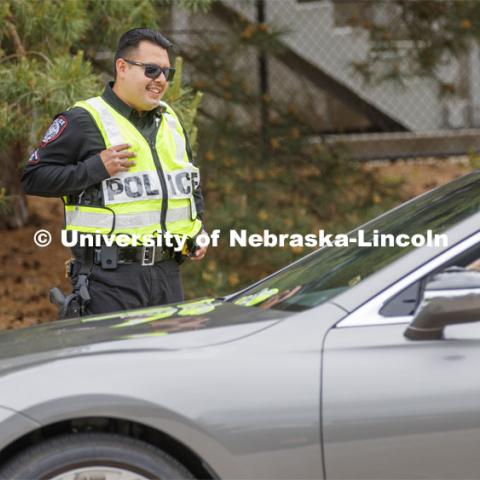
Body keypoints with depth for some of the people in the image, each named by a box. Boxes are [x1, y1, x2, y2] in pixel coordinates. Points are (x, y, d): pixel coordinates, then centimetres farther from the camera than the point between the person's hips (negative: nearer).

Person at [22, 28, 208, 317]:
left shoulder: (170, 121, 18)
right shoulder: (84, 120, -5)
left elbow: (192, 182, 32)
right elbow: (33, 179, -8)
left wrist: (199, 229, 16)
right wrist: (96, 168, -17)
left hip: (167, 271, 7)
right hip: (110, 278, -7)